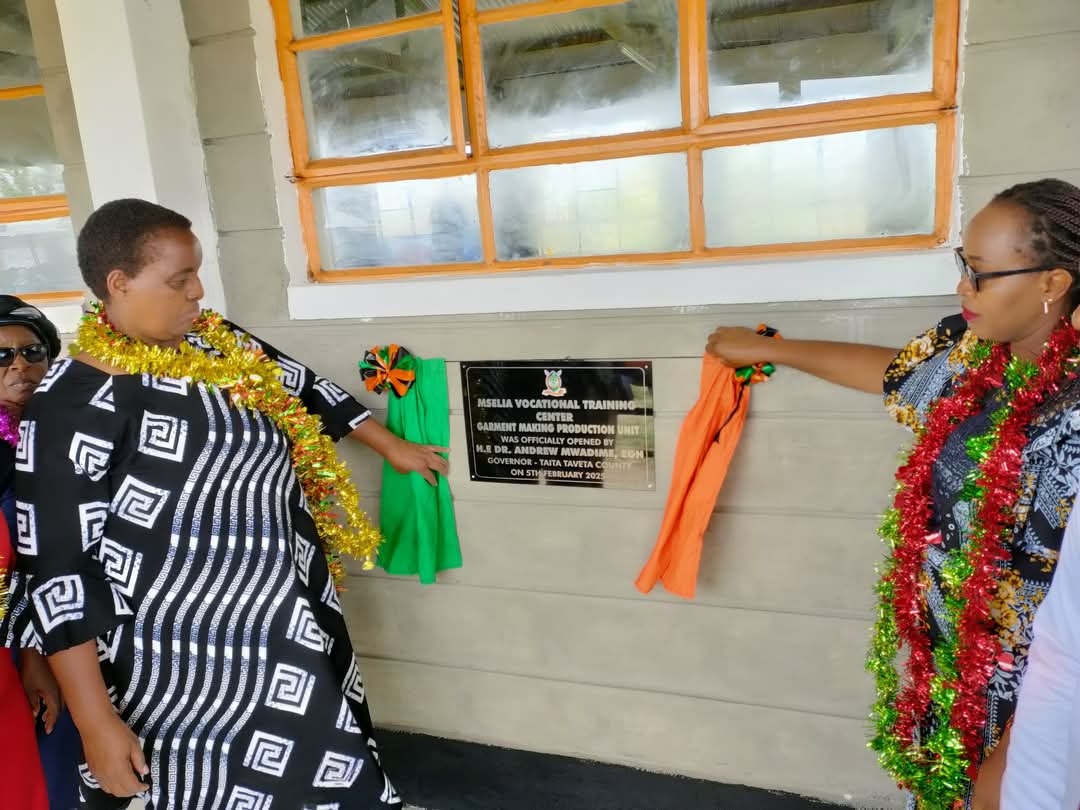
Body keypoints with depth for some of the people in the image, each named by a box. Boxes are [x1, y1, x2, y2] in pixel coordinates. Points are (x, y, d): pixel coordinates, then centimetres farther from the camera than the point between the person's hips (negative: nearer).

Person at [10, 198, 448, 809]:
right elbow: (58, 571, -17)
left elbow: (307, 391, 17)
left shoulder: (219, 344, 1)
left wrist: (391, 446, 24)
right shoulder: (75, 405, -18)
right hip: (187, 662, -6)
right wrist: (97, 723, -16)